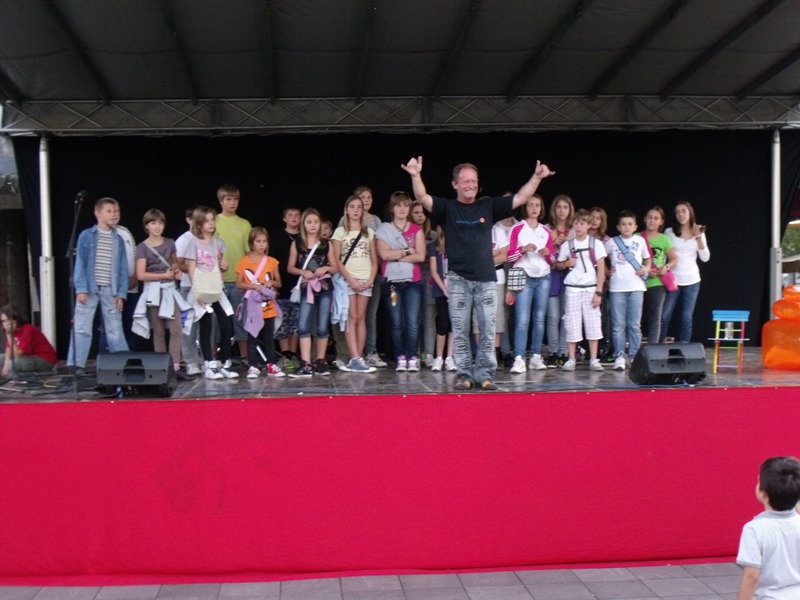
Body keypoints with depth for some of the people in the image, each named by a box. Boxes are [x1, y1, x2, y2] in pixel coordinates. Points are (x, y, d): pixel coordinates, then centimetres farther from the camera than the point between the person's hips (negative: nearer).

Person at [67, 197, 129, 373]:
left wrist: (121, 293, 0)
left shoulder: (119, 240, 9)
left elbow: (123, 269, 8)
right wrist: (81, 288, -11)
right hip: (89, 288, -3)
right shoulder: (86, 236, 0)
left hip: (111, 290, 3)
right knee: (81, 328, -1)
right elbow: (80, 264, -3)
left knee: (115, 330, 8)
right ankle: (76, 366, 2)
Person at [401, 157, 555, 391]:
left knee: (488, 331, 2)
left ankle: (484, 373, 10)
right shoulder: (447, 207, 3)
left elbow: (521, 198, 9)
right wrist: (416, 176, -29)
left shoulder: (489, 206, 9)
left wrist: (537, 177, -2)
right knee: (460, 332, 3)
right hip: (458, 279, -2)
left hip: (486, 278, 2)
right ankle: (464, 374, 11)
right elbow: (423, 199, -13)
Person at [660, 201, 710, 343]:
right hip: (672, 280, -2)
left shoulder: (699, 233, 6)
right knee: (664, 316, -5)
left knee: (686, 318, 4)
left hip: (691, 281, 2)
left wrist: (698, 237, -11)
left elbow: (705, 258, -3)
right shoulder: (669, 232, 0)